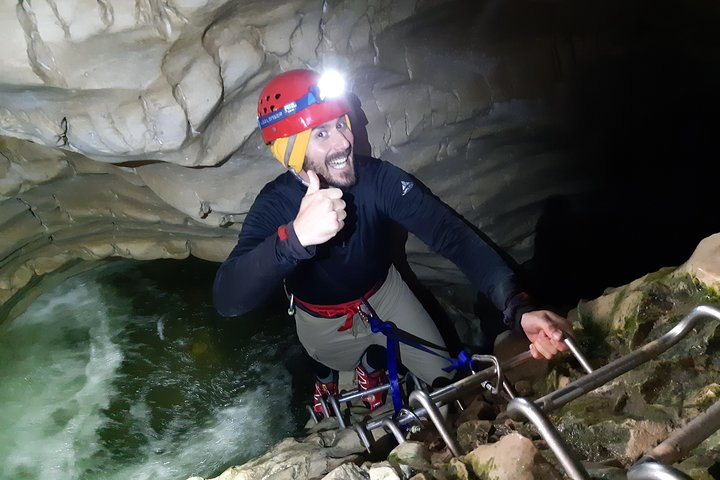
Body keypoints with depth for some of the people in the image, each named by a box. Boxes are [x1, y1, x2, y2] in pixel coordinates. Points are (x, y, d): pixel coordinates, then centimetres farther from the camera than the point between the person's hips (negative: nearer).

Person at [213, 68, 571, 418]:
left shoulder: (379, 178, -30)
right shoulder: (275, 205, -32)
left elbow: (452, 234, -38)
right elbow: (226, 300, -45)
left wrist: (517, 307, -54)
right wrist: (295, 237, -64)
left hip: (383, 295, 1)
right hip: (322, 322, -1)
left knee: (446, 383, 4)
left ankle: (371, 365, 35)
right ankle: (326, 376, 61)